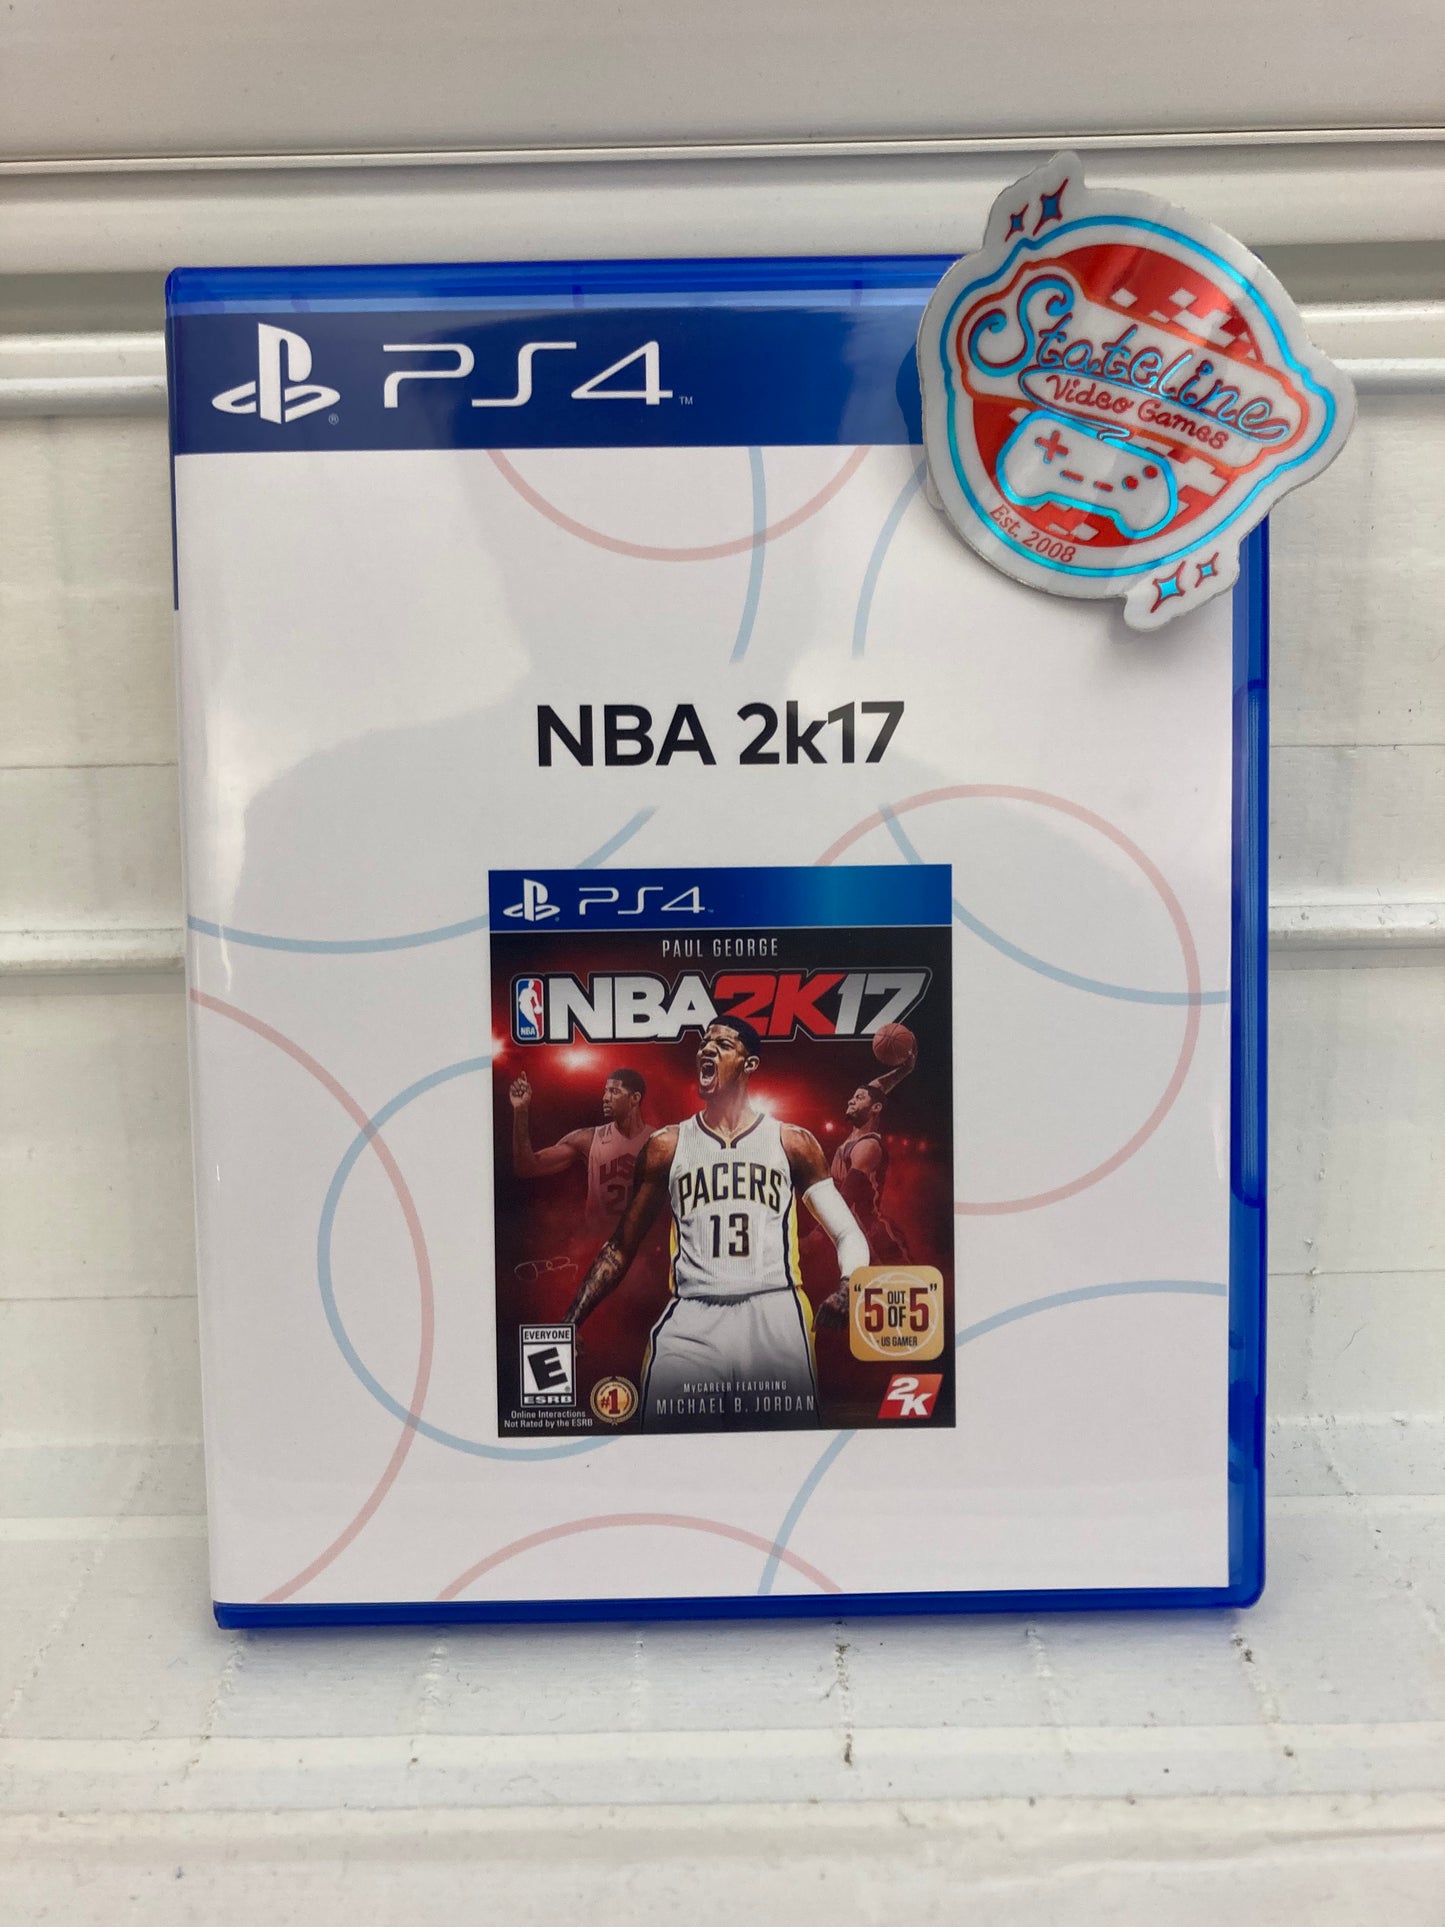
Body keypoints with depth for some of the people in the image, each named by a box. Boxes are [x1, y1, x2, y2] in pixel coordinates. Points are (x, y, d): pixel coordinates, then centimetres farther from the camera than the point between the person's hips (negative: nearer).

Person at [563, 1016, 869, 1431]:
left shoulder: (793, 1142, 9)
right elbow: (619, 1249, 14)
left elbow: (847, 1234, 6)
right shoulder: (666, 1146, 11)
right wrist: (570, 1324, 3)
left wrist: (850, 1289, -16)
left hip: (773, 1317, 0)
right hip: (691, 1321, 1)